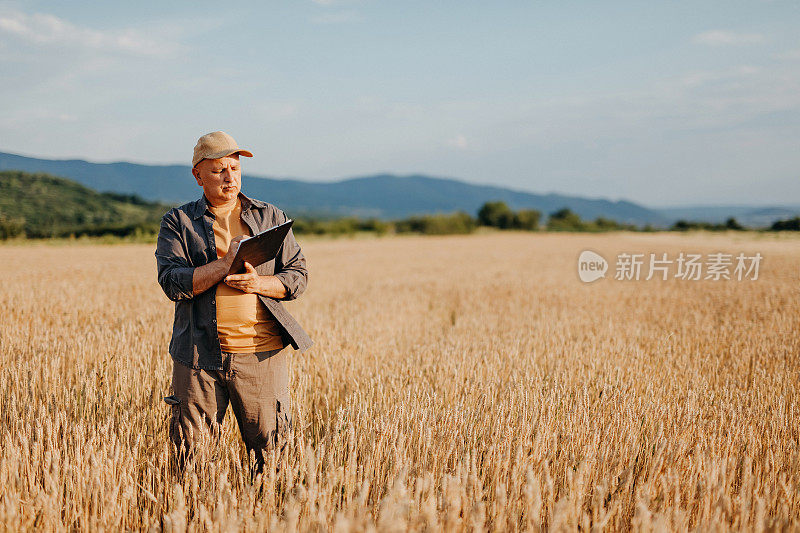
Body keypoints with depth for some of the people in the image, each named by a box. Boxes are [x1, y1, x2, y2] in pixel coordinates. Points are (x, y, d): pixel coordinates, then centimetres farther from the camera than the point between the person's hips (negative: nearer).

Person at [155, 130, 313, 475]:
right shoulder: (178, 222, 7)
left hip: (262, 354, 1)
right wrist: (225, 264, -17)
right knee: (190, 454, 5)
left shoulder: (271, 218, 13)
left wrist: (258, 283, -11)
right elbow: (172, 282, -6)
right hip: (199, 356, -1)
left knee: (271, 449, 2)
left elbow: (298, 276, 8)